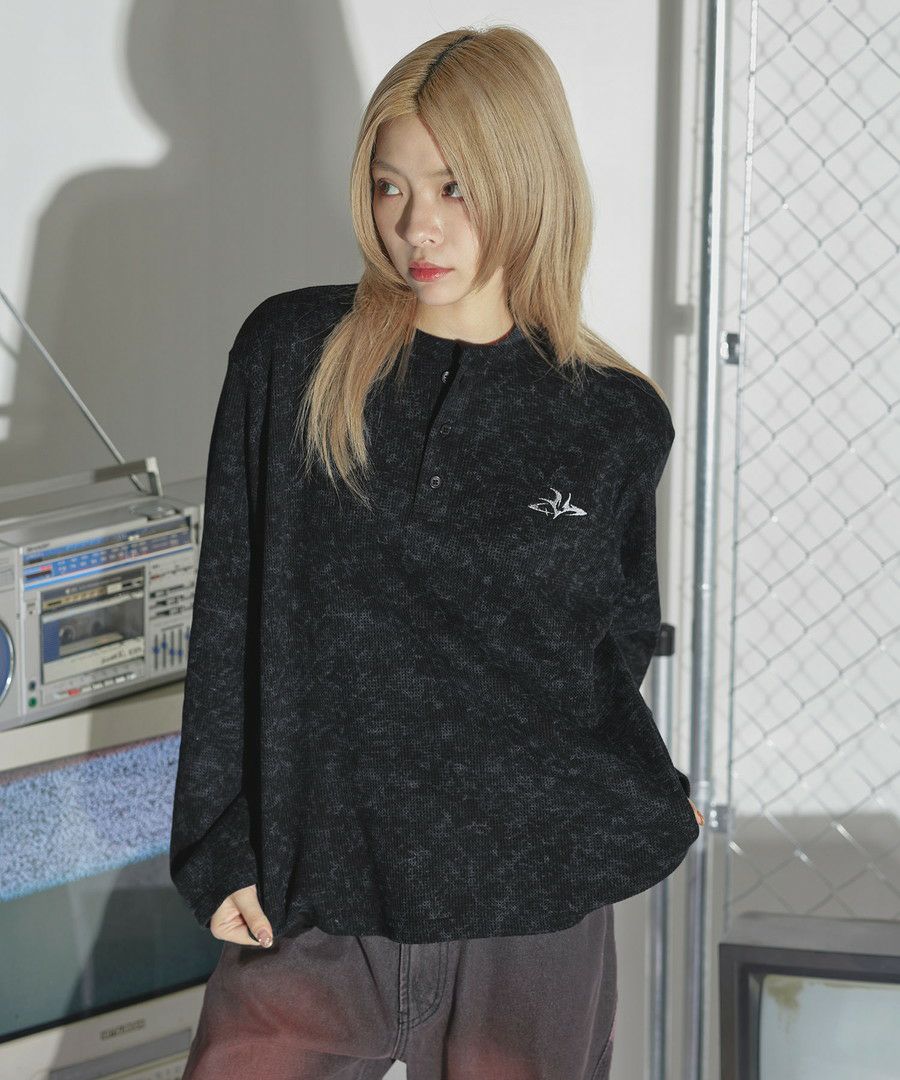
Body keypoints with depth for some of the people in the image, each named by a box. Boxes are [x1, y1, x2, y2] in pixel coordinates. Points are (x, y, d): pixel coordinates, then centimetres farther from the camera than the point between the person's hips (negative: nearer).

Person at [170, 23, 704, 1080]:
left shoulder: (619, 423, 0)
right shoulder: (291, 354, -1)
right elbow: (230, 616, 2)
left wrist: (658, 813, 3)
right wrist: (220, 852, 1)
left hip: (532, 916, 0)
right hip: (309, 907, 0)